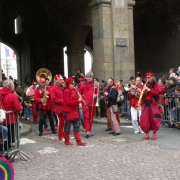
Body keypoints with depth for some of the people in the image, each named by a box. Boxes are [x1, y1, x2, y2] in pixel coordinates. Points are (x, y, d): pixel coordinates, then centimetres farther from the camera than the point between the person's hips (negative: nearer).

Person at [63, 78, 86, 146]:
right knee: (67, 126, 4)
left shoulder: (73, 90, 12)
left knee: (76, 126, 7)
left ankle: (78, 141, 10)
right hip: (68, 111, -9)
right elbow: (68, 102, -22)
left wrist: (79, 99, -1)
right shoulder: (66, 91, -15)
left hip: (74, 111, 9)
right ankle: (66, 141, 17)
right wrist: (78, 101, -22)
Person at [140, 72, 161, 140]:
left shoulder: (155, 84, -1)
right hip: (145, 103, 4)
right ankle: (146, 134, 9)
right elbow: (142, 94, 14)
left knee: (154, 118, -4)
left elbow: (156, 93, -13)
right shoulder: (145, 85, 13)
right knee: (144, 119, -1)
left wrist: (148, 89, -19)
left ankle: (154, 133, 9)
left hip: (153, 103, -4)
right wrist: (142, 92, -9)